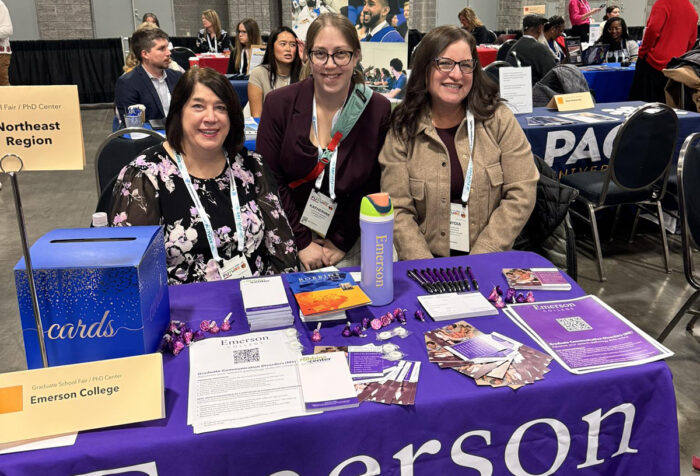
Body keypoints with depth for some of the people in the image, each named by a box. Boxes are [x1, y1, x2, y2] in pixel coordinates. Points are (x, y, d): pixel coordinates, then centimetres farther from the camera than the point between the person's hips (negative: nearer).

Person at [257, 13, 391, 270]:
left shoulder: (378, 109, -8)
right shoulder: (278, 103, -9)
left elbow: (374, 188, -5)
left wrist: (342, 242, -9)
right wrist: (302, 242, -11)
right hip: (289, 239, 0)